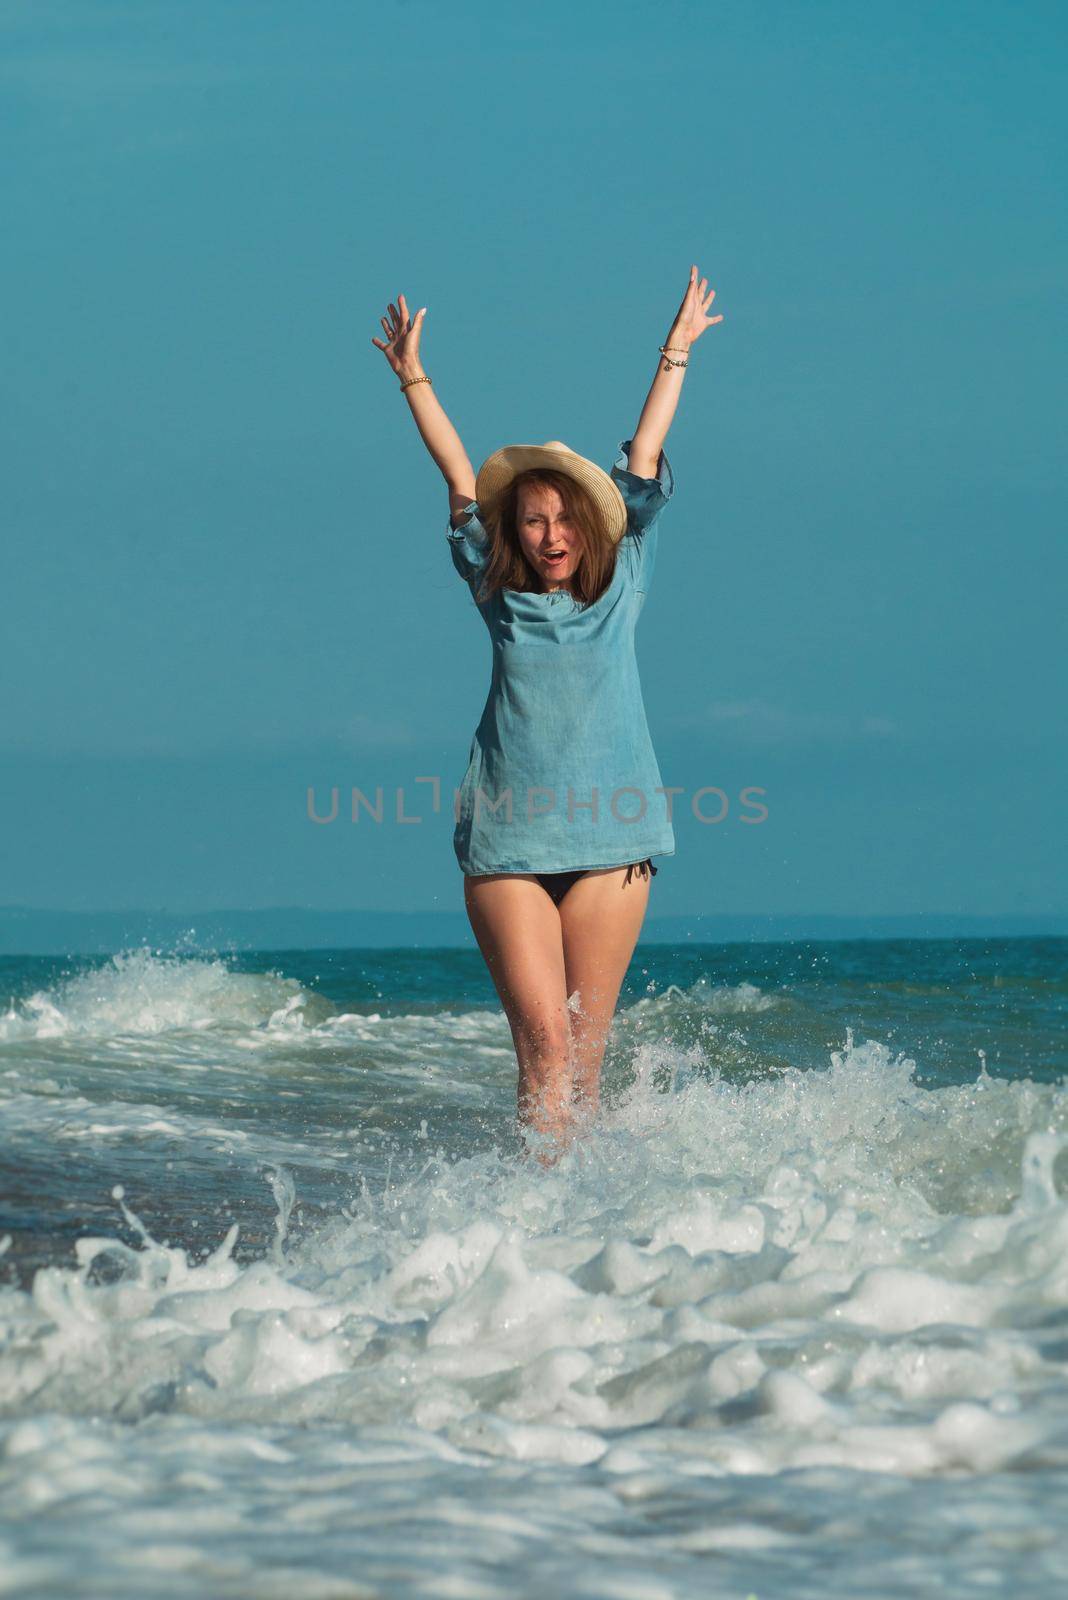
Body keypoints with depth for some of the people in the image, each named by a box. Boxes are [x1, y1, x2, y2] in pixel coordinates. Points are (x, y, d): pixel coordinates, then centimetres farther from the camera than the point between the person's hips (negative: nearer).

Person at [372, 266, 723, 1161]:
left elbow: (644, 466, 15)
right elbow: (462, 482, 15)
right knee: (542, 1038, -11)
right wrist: (413, 379, 19)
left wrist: (676, 354, 23)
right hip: (507, 843, 0)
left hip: (608, 841, 0)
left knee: (586, 1047, 0)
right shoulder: (501, 598, 10)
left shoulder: (620, 590, 10)